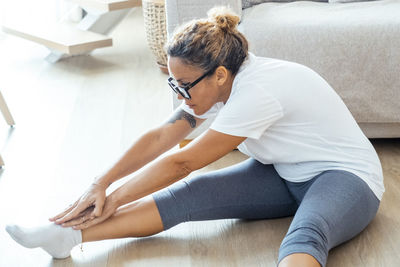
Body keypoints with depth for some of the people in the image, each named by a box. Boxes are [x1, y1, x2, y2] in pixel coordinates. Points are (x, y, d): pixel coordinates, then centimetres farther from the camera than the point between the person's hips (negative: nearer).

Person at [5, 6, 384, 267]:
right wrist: (100, 185, -7)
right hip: (284, 175, 6)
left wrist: (114, 201, -14)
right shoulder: (220, 83, -5)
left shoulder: (257, 92, -30)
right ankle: (68, 236, -22)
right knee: (188, 195, -16)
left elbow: (181, 163, -24)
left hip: (345, 176, -6)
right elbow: (160, 137, -3)